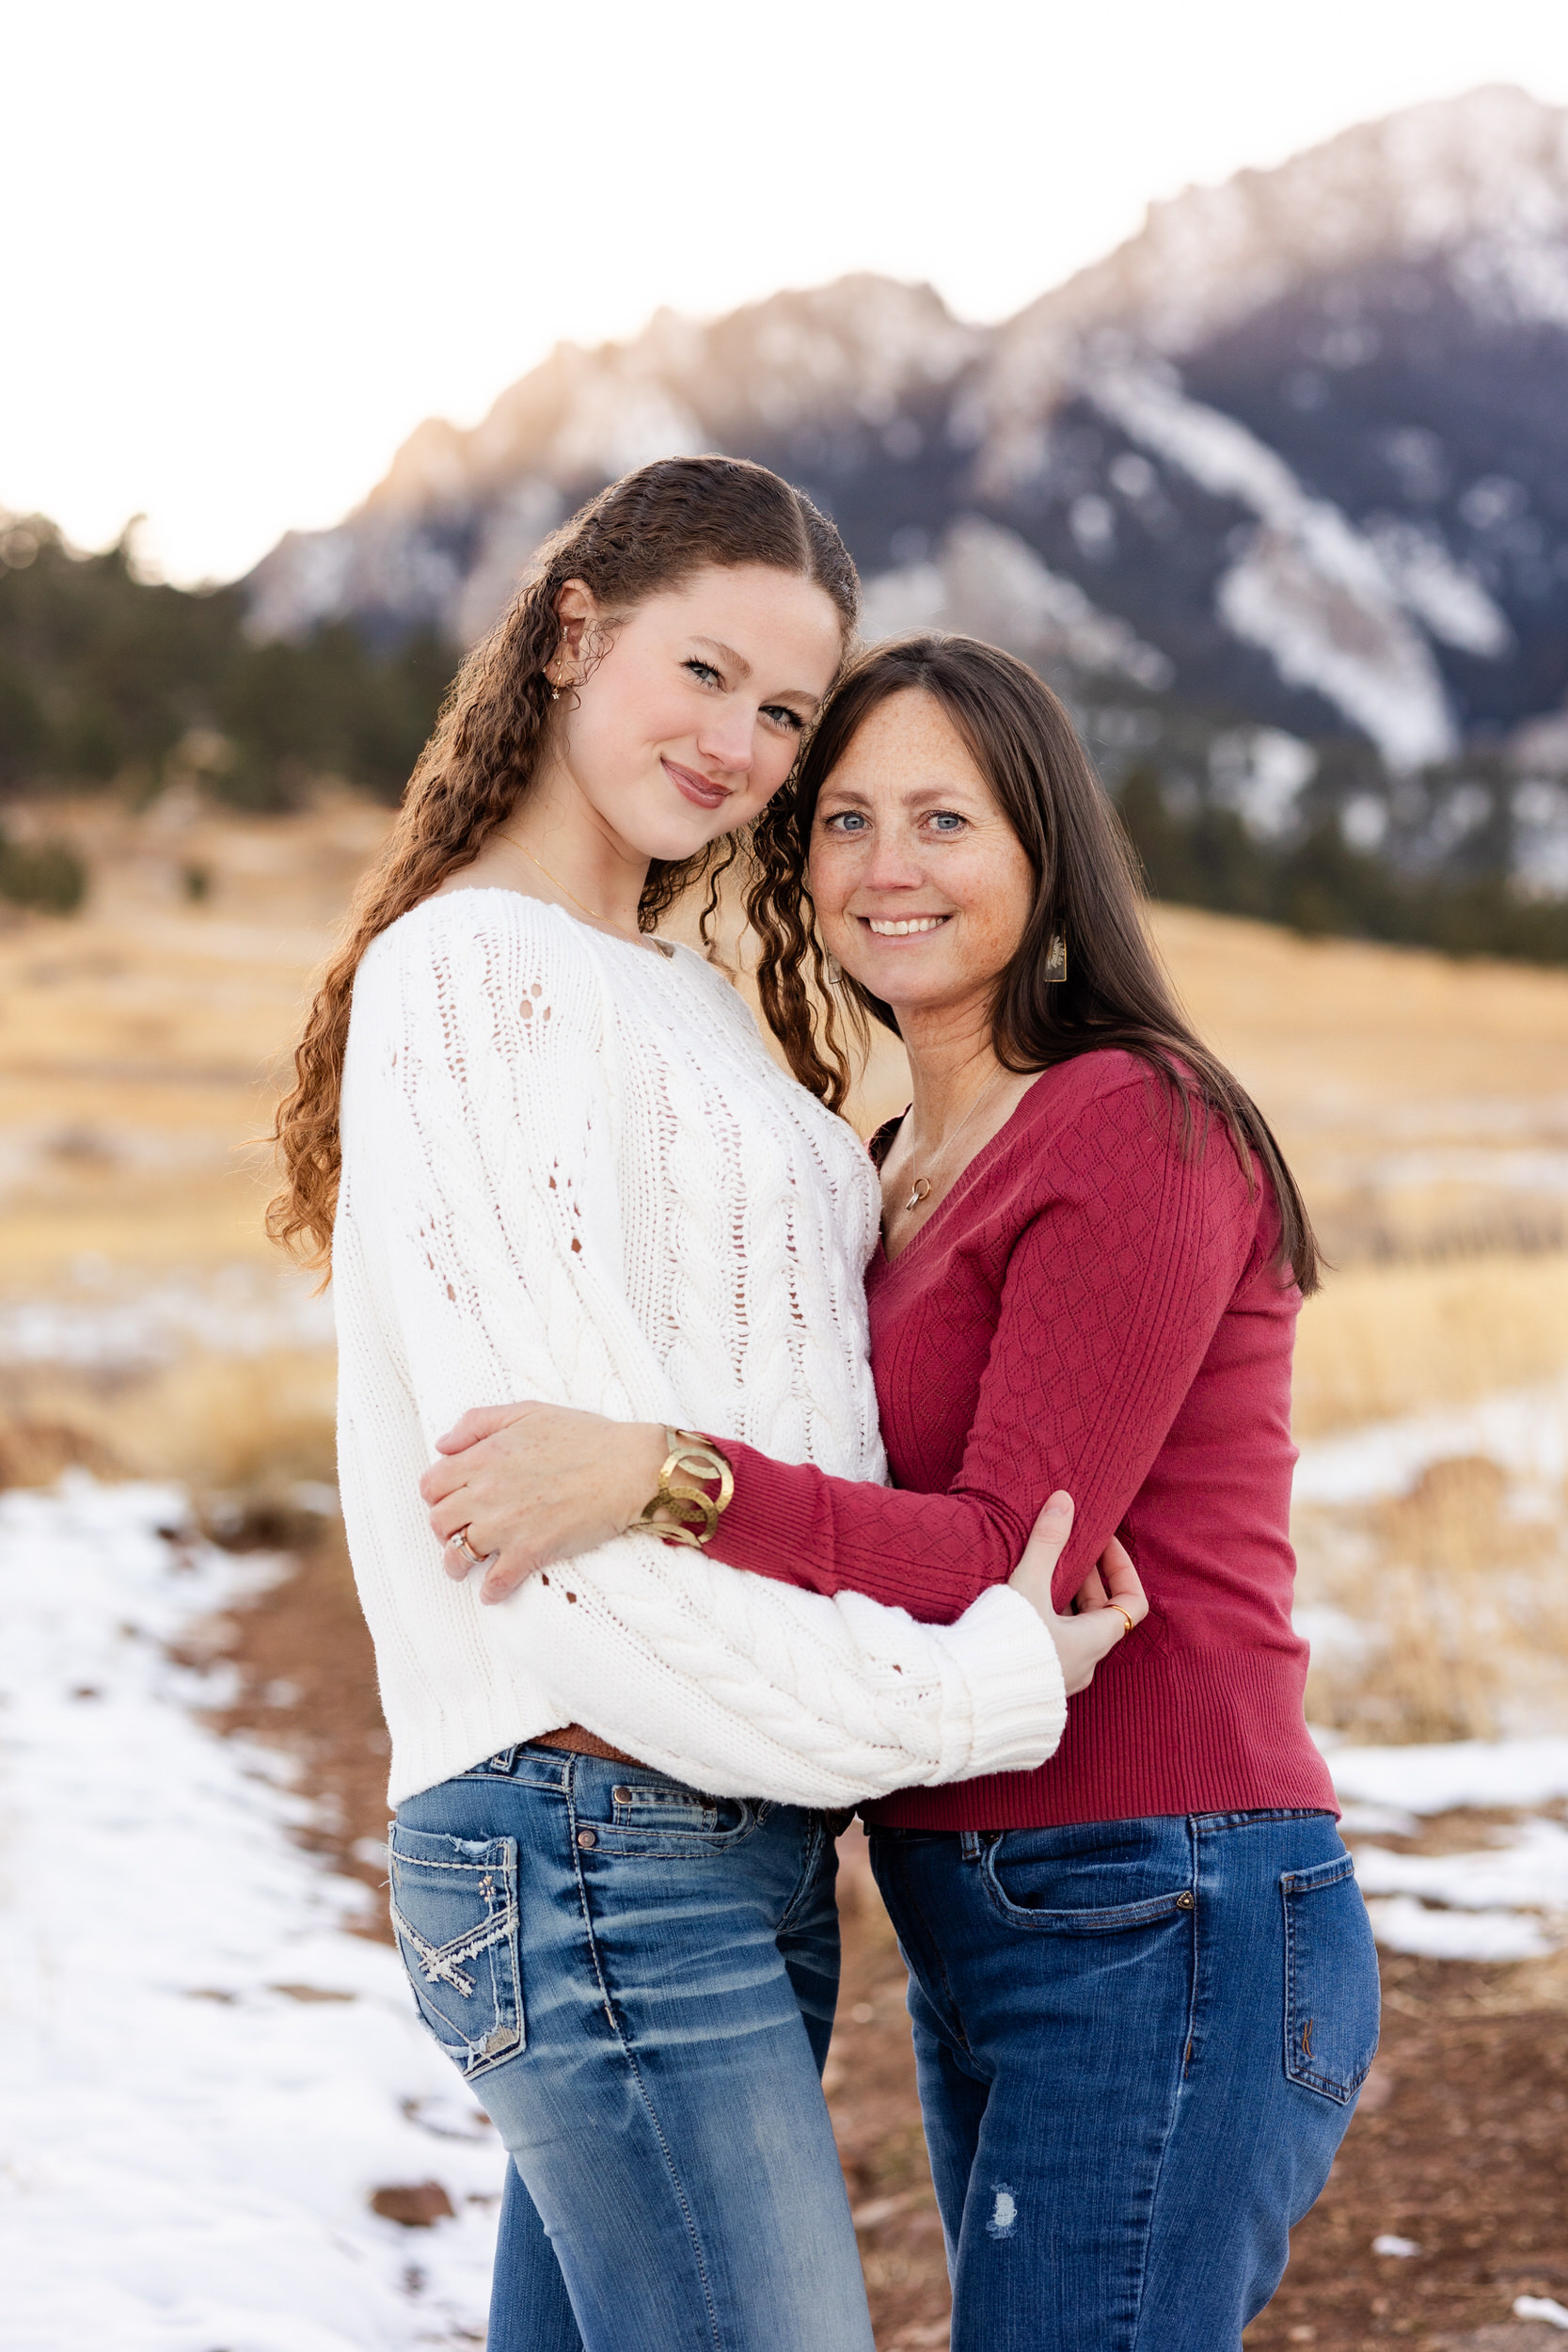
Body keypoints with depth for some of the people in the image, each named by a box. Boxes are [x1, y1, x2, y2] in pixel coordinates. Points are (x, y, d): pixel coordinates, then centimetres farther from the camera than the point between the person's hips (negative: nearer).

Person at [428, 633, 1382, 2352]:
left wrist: (654, 1472, -29)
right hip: (984, 1936, 9)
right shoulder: (897, 1174, 15)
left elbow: (1019, 1552, -19)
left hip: (1156, 1933, -9)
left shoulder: (1136, 1129, -11)